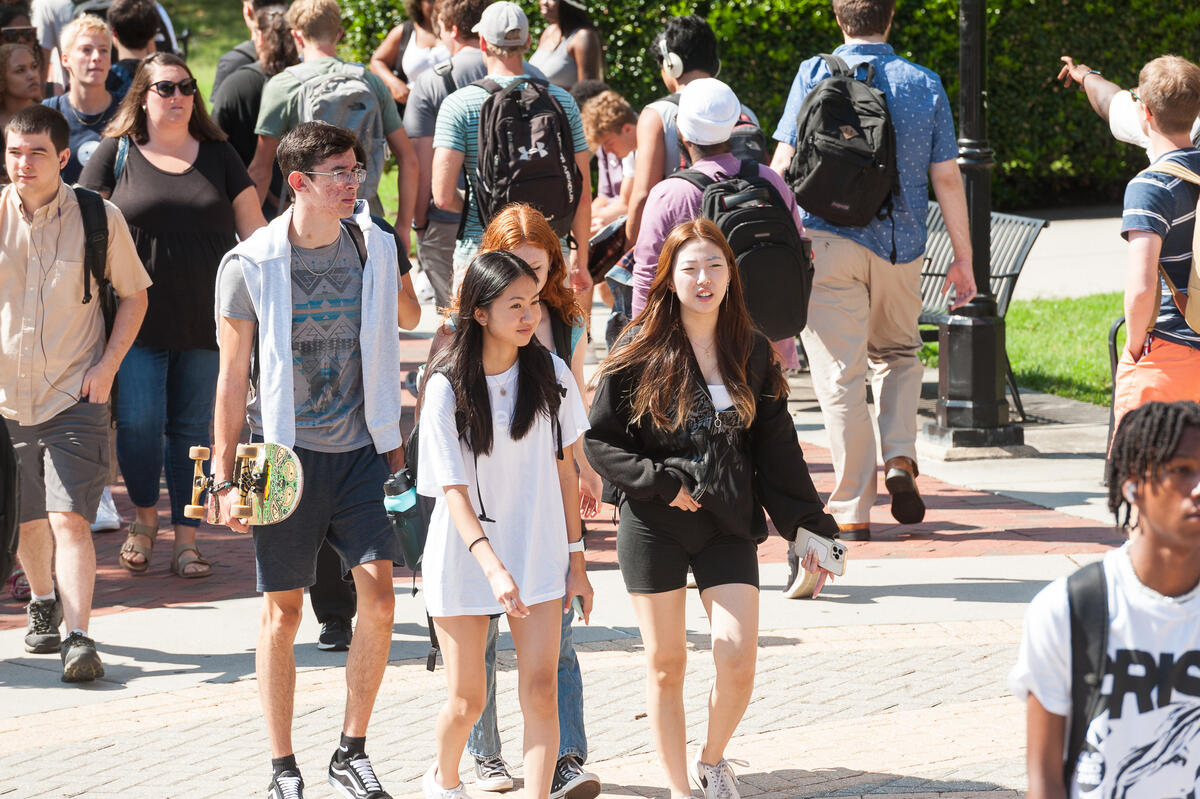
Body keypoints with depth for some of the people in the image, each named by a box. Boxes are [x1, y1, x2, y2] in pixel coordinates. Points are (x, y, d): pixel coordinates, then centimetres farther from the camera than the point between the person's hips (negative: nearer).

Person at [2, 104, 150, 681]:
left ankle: (79, 638, -16)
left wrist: (107, 363, -3)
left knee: (69, 519, -14)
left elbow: (134, 294, 8)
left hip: (75, 395, -2)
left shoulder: (99, 218, -4)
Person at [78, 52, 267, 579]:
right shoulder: (116, 154, 4)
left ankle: (186, 540, 12)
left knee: (192, 429, 4)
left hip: (205, 319, 2)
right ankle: (144, 516, 15)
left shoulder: (217, 155, 10)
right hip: (137, 319, -2)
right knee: (138, 421, -11)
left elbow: (253, 229, 12)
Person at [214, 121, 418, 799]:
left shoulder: (376, 246, 2)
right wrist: (225, 478, -7)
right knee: (284, 611, 2)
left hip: (362, 450, 3)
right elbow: (232, 378, -4)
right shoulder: (250, 266, -8)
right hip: (287, 454, -3)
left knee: (379, 595, -8)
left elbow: (407, 317, 22)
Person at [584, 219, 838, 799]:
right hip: (653, 527, -2)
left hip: (728, 527, 2)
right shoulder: (640, 355, -4)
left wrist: (806, 525, 6)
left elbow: (777, 447, 9)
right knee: (667, 664, 4)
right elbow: (598, 440, -3)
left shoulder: (751, 353, 6)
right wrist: (661, 483, -12)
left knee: (738, 658, -9)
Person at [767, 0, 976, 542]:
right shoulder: (925, 86, 3)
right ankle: (900, 459, 3)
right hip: (899, 246, 2)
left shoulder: (815, 76, -2)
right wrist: (963, 258, 9)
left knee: (840, 374, 1)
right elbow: (947, 178, 3)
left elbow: (783, 166, -6)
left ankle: (851, 512, 1)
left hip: (828, 241, -2)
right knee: (898, 354, 24)